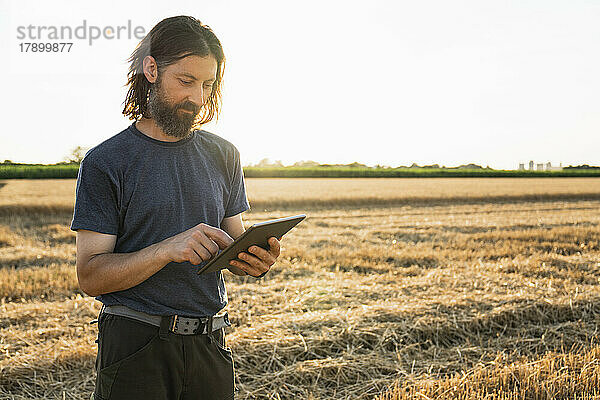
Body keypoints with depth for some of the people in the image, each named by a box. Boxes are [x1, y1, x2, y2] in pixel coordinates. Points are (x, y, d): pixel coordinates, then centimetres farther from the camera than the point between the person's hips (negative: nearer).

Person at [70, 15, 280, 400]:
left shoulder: (223, 155, 7)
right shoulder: (104, 163, -7)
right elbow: (90, 275, -10)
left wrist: (255, 260, -10)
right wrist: (169, 249, -25)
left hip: (210, 342, 4)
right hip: (135, 343, -4)